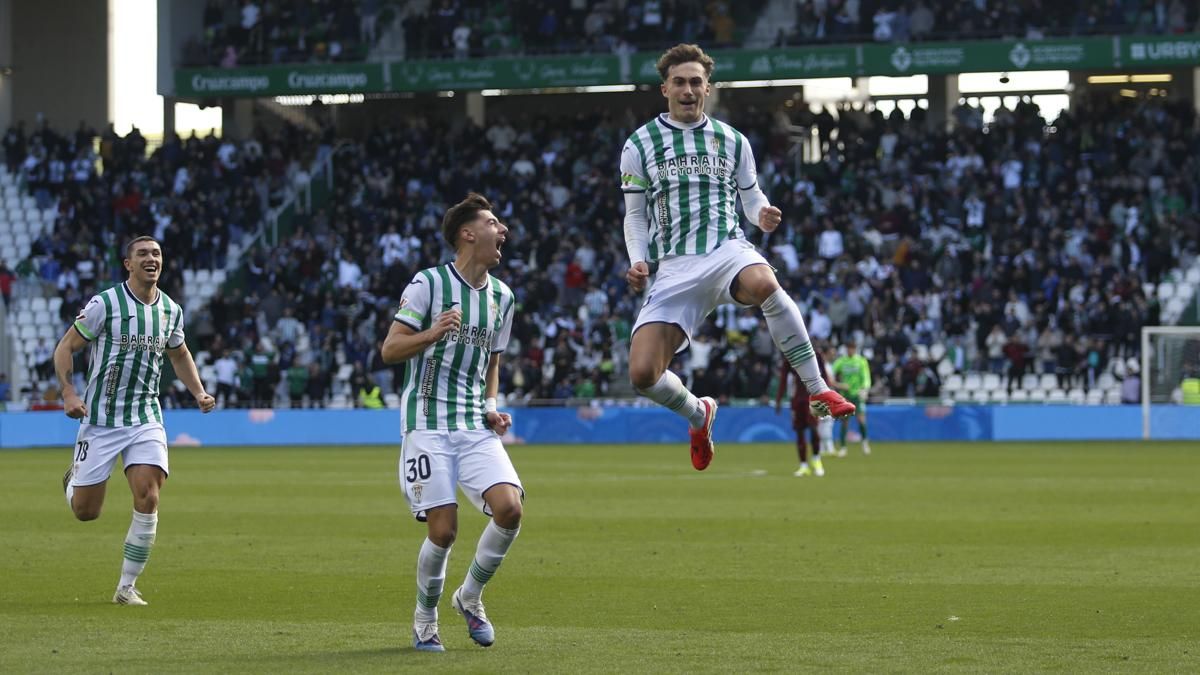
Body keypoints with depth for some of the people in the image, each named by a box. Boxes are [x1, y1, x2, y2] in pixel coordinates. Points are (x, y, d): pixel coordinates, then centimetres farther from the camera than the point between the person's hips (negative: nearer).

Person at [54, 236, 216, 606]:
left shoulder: (171, 310, 5)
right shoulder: (104, 304, -10)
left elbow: (179, 354, 24)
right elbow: (66, 347, -4)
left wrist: (199, 392, 10)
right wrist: (68, 392, -18)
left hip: (146, 419, 3)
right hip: (100, 419, -3)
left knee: (148, 499, -16)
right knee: (85, 511, 1)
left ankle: (127, 587, -4)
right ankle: (75, 477, 40)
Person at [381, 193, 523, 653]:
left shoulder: (502, 297, 14)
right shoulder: (429, 283, -5)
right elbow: (390, 349, -7)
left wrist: (491, 407, 7)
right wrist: (433, 333, -24)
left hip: (476, 429, 5)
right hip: (428, 423, -5)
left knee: (510, 508, -16)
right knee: (443, 529, -11)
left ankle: (470, 597, 9)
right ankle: (424, 618, 15)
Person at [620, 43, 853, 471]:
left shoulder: (731, 141, 12)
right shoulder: (639, 146, 8)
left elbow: (751, 198, 20)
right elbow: (635, 215, 14)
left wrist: (764, 215, -4)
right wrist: (638, 261, -4)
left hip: (727, 250, -1)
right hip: (673, 267, 1)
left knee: (763, 282, -40)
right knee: (642, 373, -15)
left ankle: (818, 389, -28)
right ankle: (698, 415, 21)